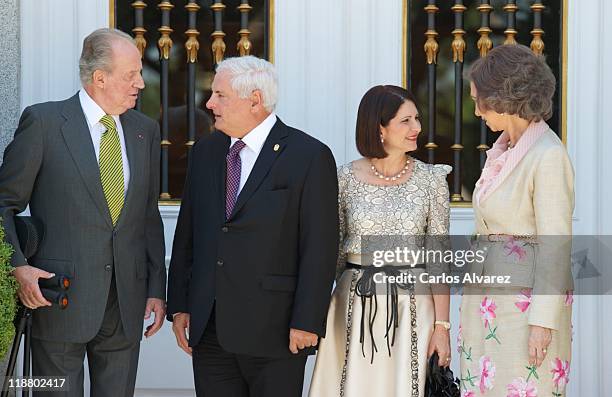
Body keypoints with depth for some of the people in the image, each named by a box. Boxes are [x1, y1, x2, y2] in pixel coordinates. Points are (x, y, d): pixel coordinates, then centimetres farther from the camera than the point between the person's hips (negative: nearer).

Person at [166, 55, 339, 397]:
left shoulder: (310, 157, -7)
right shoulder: (206, 151, 12)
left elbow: (320, 249, -10)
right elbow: (187, 234, 14)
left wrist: (306, 322, -13)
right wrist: (178, 305, 9)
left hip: (273, 329, -5)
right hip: (208, 327, 5)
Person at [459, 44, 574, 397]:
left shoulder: (548, 156, -16)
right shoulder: (502, 149, 10)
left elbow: (555, 246, -17)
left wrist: (543, 323, -18)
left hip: (527, 298, -8)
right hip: (488, 296, 8)